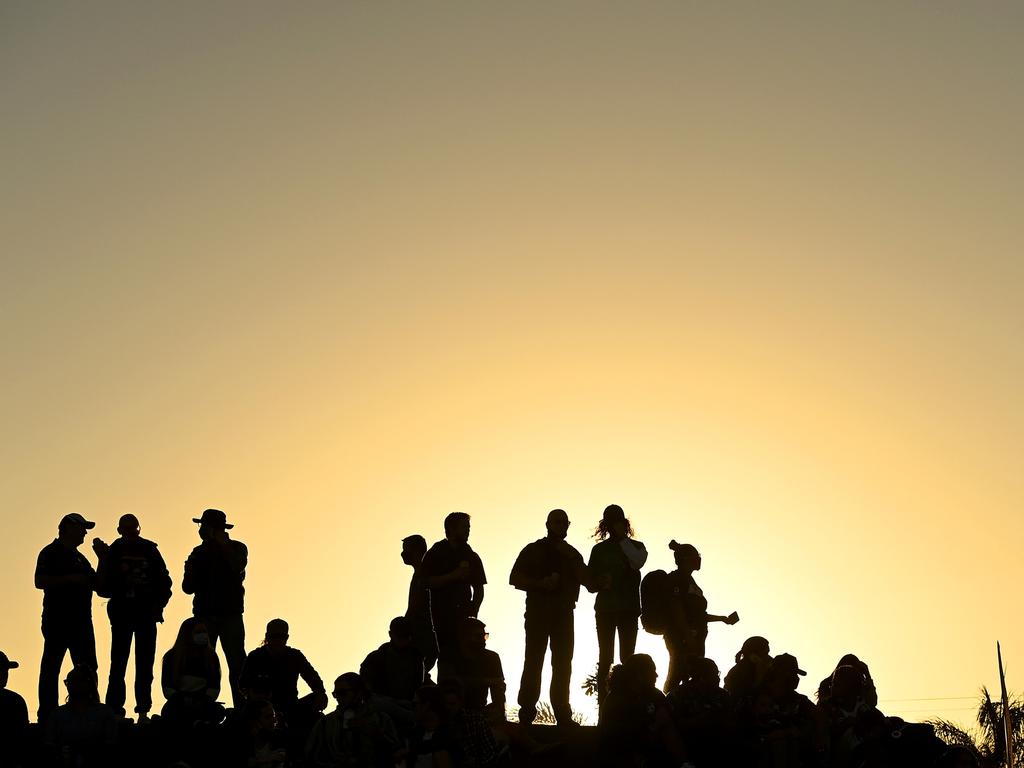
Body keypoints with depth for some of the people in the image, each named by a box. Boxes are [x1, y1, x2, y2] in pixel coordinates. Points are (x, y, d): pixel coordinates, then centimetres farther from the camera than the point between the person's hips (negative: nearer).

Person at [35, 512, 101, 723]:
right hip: (57, 618, -8)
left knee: (87, 668, 6)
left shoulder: (79, 557, 21)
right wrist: (70, 579, -18)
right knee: (51, 667, -5)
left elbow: (96, 583, 23)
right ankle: (47, 716, -5)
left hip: (80, 619, 8)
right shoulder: (51, 553, -2)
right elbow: (40, 581, -14)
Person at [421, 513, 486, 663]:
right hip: (442, 615, -3)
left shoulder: (471, 556, 14)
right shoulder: (435, 554, 3)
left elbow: (479, 587, 15)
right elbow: (427, 582, -7)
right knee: (446, 655, -11)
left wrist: (473, 611, 1)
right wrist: (453, 576, -13)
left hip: (464, 614, 3)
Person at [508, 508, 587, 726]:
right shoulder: (533, 550, 5)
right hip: (538, 612, -3)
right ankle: (527, 711, -7)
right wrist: (541, 584, -14)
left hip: (564, 614, 4)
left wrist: (570, 558, -8)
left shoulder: (571, 553, 16)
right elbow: (515, 579, -1)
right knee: (533, 662, -8)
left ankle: (562, 713, 4)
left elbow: (584, 578, 2)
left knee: (563, 664, 1)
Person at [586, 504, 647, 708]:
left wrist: (623, 538, -11)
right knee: (605, 659, -3)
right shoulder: (600, 549, 10)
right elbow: (590, 584, 11)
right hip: (605, 609, 1)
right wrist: (601, 582, -11)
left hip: (629, 609, 0)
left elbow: (638, 562, -17)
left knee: (627, 658, -4)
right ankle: (603, 703, -5)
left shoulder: (636, 547, 8)